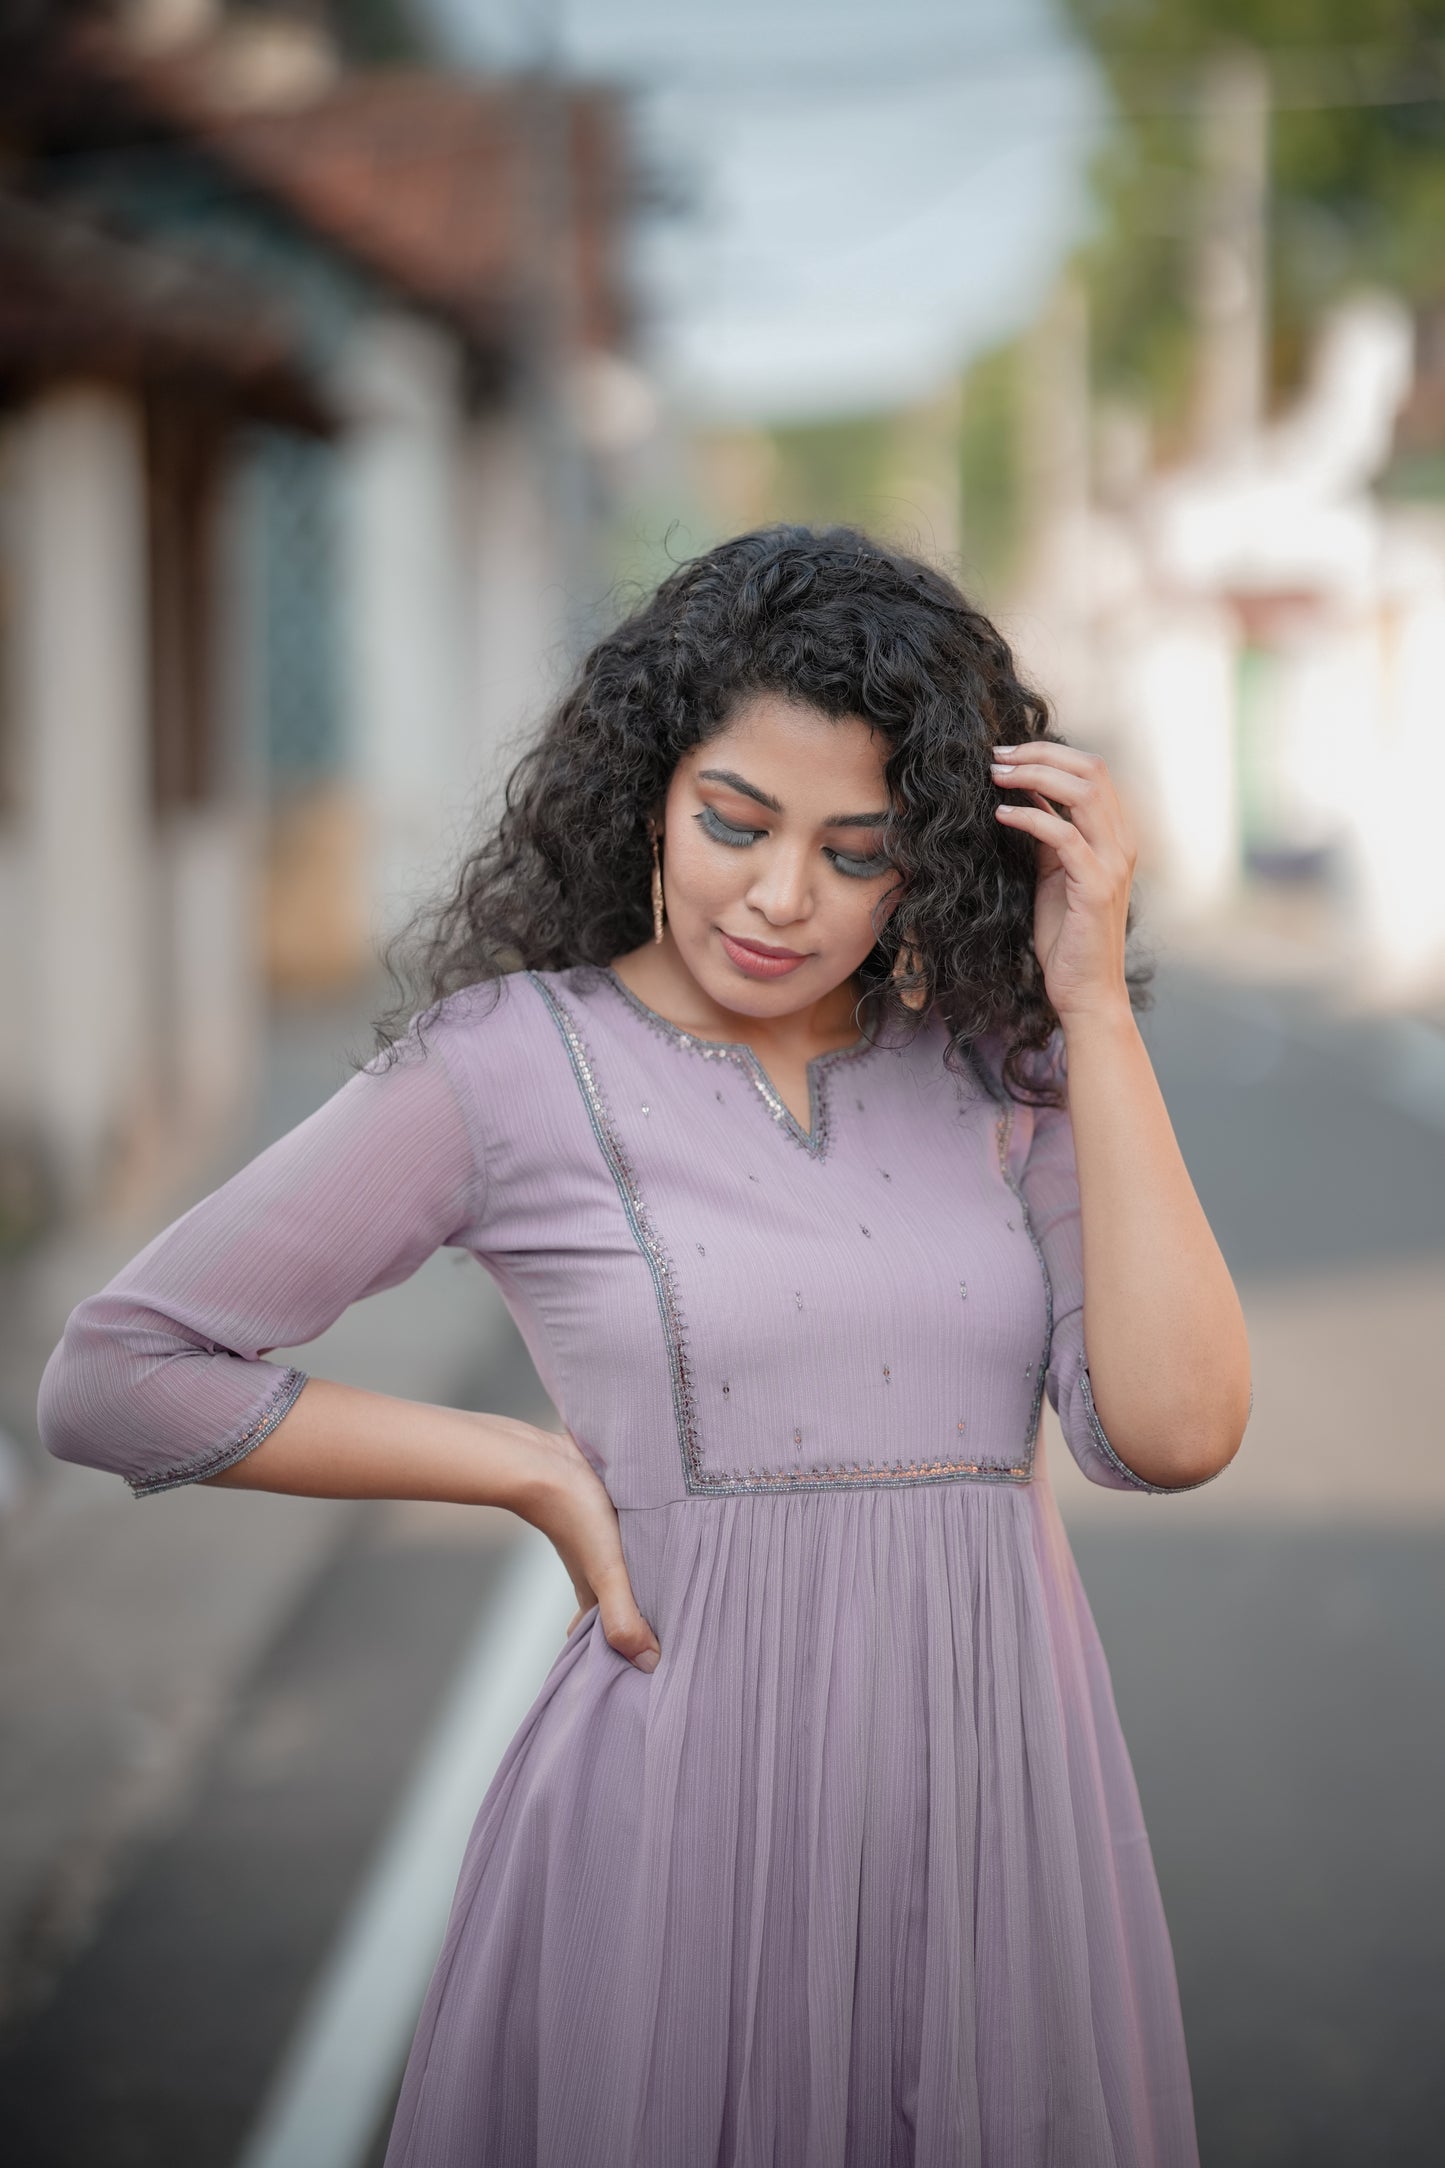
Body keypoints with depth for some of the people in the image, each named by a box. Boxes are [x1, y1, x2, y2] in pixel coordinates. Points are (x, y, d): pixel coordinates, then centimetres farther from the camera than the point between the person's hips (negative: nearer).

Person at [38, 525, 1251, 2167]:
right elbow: (116, 1380, -4)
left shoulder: (997, 1068, 6)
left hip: (1004, 1794, 3)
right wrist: (539, 1474, -3)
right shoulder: (512, 1063, -4)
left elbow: (1173, 1430, -8)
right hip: (696, 1801, -3)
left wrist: (1094, 1002, -9)